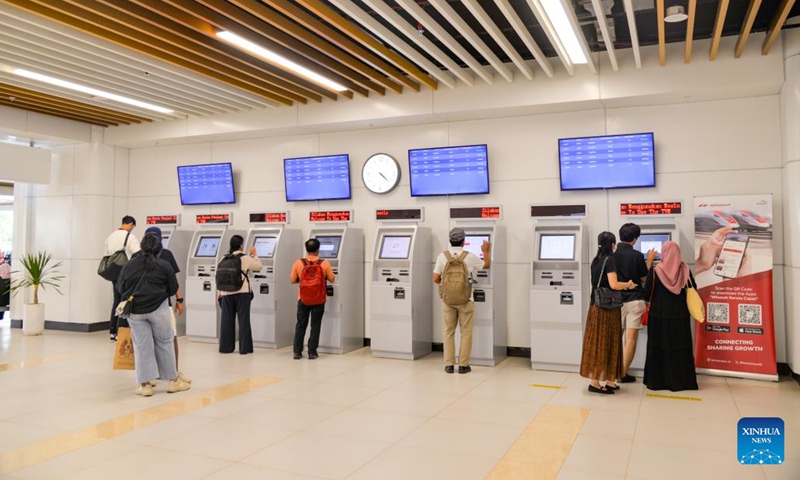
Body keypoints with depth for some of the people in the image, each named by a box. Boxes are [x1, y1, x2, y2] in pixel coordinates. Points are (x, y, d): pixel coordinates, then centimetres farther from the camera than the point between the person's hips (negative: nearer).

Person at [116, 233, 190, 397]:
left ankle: (145, 384, 7)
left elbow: (120, 288, 9)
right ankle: (173, 381, 16)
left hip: (135, 310, 2)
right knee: (165, 343, 9)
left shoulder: (129, 265, 3)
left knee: (142, 347, 7)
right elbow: (173, 288, 2)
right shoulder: (164, 265, -4)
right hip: (158, 308, -2)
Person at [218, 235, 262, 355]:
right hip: (242, 292, -4)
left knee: (227, 320, 9)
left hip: (227, 293, 4)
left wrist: (220, 292, 15)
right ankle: (244, 348, 4)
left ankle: (225, 347, 14)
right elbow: (259, 266, 3)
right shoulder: (245, 258, -6)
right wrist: (254, 255, 15)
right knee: (243, 320, 2)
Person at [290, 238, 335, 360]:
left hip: (303, 299, 1)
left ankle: (297, 352, 14)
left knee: (301, 325, 12)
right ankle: (312, 352, 11)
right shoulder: (325, 264, -11)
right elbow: (332, 279, 0)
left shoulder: (298, 263, -8)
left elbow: (293, 280, 0)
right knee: (315, 326, 9)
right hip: (319, 300, -1)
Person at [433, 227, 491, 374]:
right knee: (466, 332, 7)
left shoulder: (442, 256, -4)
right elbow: (487, 265, 10)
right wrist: (486, 250, 27)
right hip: (465, 300, -2)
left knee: (449, 332, 10)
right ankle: (463, 365, 9)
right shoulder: (469, 256, -7)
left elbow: (436, 279, -3)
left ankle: (449, 365, 12)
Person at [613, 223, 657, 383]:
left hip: (616, 300, 3)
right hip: (634, 300, -3)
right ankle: (623, 374, 3)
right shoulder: (637, 255, -9)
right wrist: (649, 260, 11)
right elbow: (644, 279, 1)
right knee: (631, 339, 2)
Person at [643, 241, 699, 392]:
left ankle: (657, 380, 9)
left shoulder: (655, 270, -9)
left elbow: (646, 292, -8)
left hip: (659, 314, -2)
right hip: (680, 314, 2)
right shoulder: (685, 270, -3)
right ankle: (682, 381, 15)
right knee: (680, 347, 10)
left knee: (659, 347, 6)